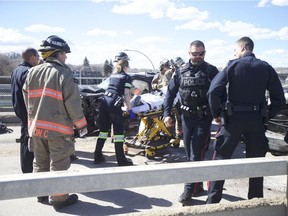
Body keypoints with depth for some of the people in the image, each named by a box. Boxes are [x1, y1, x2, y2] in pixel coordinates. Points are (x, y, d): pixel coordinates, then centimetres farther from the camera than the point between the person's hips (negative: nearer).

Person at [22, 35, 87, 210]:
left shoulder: (32, 73, 7)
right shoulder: (64, 73, -12)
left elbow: (27, 100, 13)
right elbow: (73, 103, -15)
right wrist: (81, 124, -5)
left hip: (36, 126, 7)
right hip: (58, 129, -6)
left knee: (41, 162, 19)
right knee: (58, 164, 3)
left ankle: (41, 193, 31)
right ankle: (58, 198, 12)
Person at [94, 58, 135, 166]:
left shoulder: (112, 75, 25)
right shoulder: (126, 77, 7)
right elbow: (126, 94, -2)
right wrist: (129, 109, 2)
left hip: (104, 100, 6)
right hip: (114, 103, -6)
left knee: (103, 129, 12)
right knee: (118, 130, -1)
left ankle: (98, 156, 17)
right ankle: (121, 160, 2)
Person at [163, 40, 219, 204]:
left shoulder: (211, 71, -2)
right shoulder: (181, 71, 6)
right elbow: (171, 92, 7)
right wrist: (167, 114, 0)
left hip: (204, 118, -4)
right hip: (187, 117, 4)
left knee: (196, 154, -6)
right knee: (189, 153, 11)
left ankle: (189, 189, 2)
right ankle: (198, 185, 26)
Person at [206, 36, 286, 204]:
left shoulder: (233, 66, -3)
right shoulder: (266, 68, 6)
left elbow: (214, 91, -14)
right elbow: (279, 99, 2)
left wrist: (216, 113, -2)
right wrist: (267, 116, 12)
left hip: (234, 118, -3)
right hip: (257, 121, 3)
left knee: (221, 158, 7)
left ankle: (213, 201, 10)